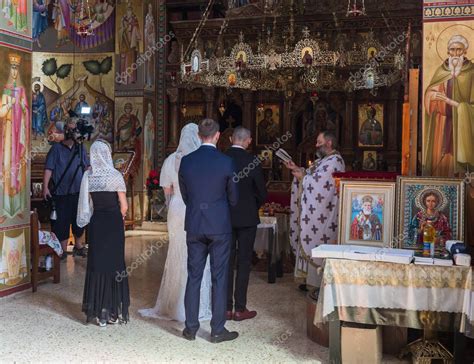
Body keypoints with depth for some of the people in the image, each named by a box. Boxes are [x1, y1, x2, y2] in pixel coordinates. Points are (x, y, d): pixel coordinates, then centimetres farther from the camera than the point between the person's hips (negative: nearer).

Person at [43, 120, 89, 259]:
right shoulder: (56, 148, 0)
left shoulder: (81, 148, 10)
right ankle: (62, 250, 11)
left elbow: (87, 167, 12)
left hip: (79, 192, 3)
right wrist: (45, 187, -15)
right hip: (61, 193, -3)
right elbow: (48, 168, -6)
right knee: (61, 222, 1)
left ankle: (79, 247, 26)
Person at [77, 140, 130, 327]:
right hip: (113, 222, -4)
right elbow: (124, 206, -7)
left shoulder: (88, 176, 1)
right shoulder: (115, 175, -10)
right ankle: (112, 311, 10)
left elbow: (87, 203, 7)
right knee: (114, 263, 5)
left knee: (96, 263, 10)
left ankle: (96, 310, 15)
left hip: (96, 222, 4)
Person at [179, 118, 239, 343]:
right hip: (220, 225, -3)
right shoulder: (226, 162, -9)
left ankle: (191, 328, 17)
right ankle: (217, 330, 10)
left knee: (193, 277, 11)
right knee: (219, 278, 5)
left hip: (194, 225, 3)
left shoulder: (186, 161, -1)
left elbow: (185, 195, 8)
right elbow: (233, 198, 2)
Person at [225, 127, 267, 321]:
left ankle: (226, 307, 14)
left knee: (227, 262, 10)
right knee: (244, 262, 4)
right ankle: (240, 309, 7)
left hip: (224, 217, 3)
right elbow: (262, 193, -7)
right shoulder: (252, 161, -12)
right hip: (246, 217, -3)